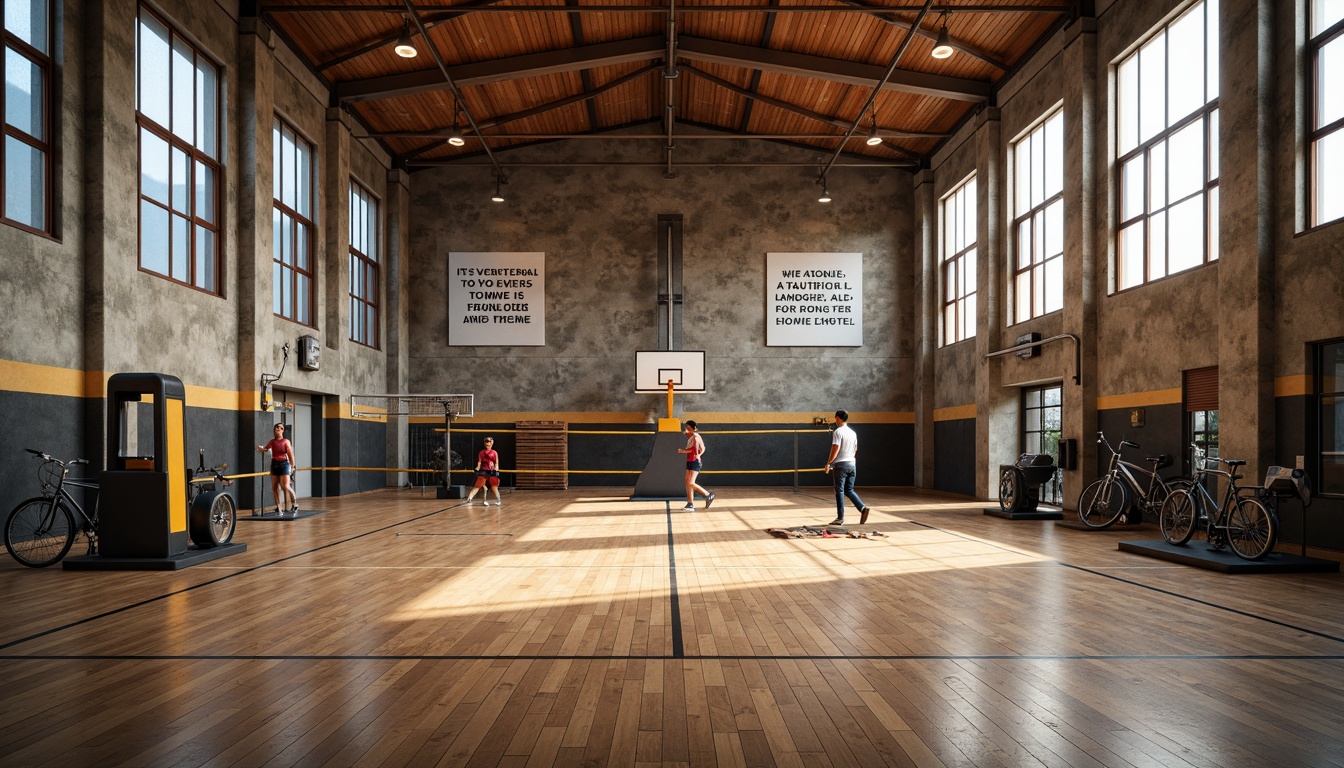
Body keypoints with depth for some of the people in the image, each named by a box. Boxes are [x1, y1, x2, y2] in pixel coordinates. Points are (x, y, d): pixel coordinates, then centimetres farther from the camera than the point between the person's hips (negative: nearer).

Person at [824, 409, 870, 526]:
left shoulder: (838, 432, -12)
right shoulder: (852, 432, 12)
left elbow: (835, 450, -17)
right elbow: (855, 449, 17)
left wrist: (828, 463, -10)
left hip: (840, 464, -7)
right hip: (851, 464, 7)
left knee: (839, 491, 0)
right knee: (849, 490, 13)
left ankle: (840, 518, 2)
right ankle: (863, 508, -7)